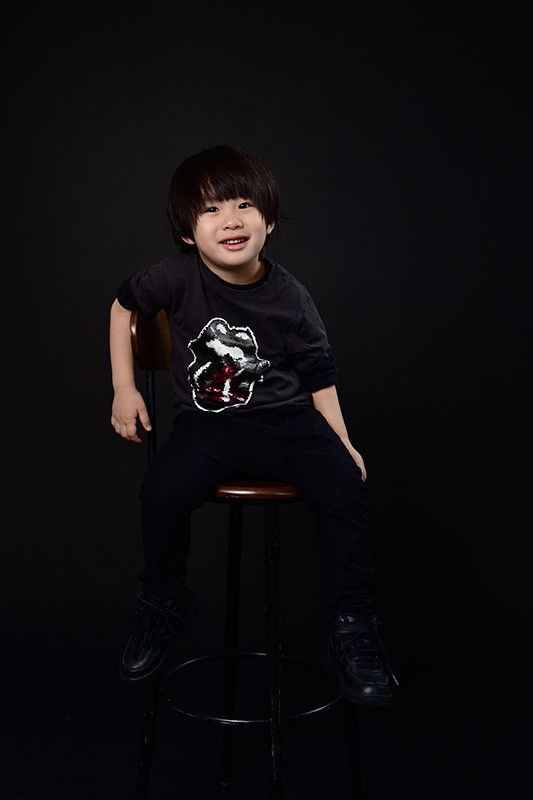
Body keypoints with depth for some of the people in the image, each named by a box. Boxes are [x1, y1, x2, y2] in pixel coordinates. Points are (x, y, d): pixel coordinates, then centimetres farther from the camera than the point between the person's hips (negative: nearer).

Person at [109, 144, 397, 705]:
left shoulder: (288, 297, -4)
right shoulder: (178, 277, -6)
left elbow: (318, 372, 7)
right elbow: (124, 303, 12)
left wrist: (342, 441, 0)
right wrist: (124, 388, 9)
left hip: (285, 416, 1)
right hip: (207, 422, 0)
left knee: (343, 484, -24)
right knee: (163, 490, -28)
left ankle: (352, 628, -7)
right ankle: (164, 607, 3)